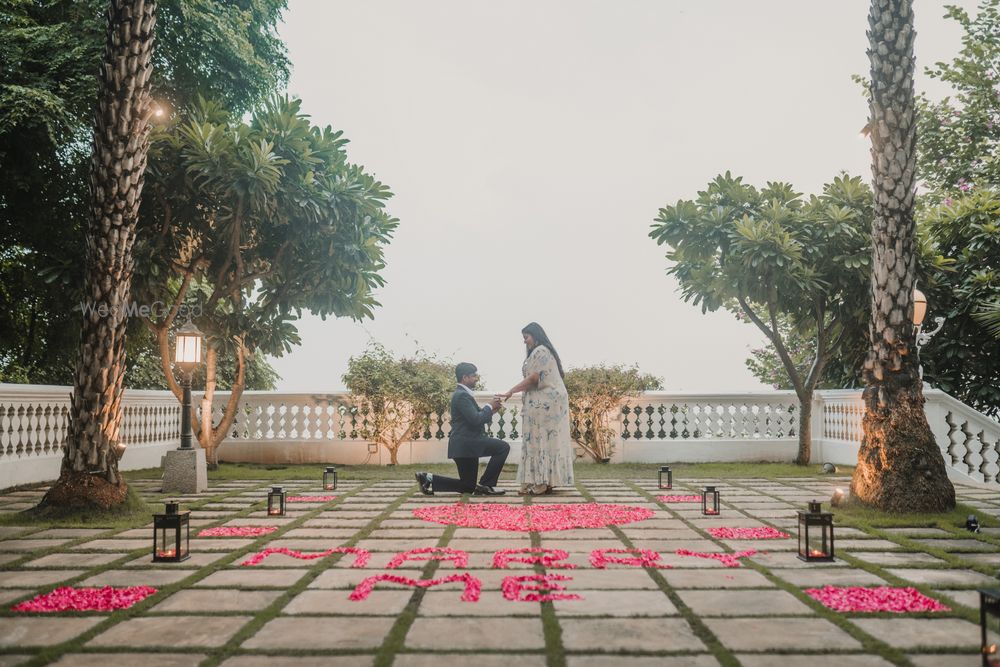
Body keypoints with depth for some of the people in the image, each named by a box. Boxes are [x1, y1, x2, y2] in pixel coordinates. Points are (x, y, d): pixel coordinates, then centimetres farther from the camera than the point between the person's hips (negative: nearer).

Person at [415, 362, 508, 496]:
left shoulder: (463, 393, 19)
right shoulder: (462, 395, -14)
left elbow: (476, 418, 21)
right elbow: (476, 419, -22)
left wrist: (490, 410, 7)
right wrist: (490, 407, -9)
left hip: (466, 444, 10)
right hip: (466, 443, -10)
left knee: (467, 487, 16)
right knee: (503, 447, -16)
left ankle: (429, 479, 12)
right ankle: (486, 485, -9)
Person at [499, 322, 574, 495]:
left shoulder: (539, 351, -10)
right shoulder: (545, 351, 22)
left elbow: (533, 378, -17)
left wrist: (511, 392, -12)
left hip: (544, 402, -10)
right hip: (548, 401, 10)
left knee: (539, 440, -9)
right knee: (548, 440, 7)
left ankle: (539, 483, -8)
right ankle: (547, 482, 8)